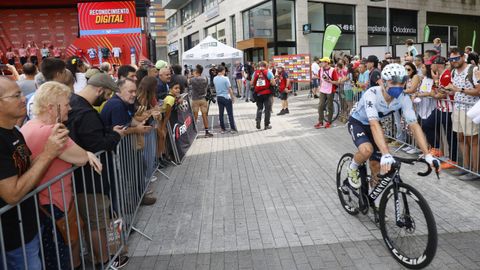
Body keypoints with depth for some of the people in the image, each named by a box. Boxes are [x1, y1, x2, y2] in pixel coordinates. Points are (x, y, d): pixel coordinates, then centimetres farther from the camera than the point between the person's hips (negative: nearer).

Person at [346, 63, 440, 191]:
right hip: (357, 123, -5)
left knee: (377, 165, 0)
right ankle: (353, 169, -1)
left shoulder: (404, 98, -23)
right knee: (367, 150, -33)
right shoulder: (372, 94, -37)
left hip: (373, 125, 5)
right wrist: (386, 154, -59)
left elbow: (414, 125, -23)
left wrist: (428, 155, -32)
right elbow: (374, 124, -48)